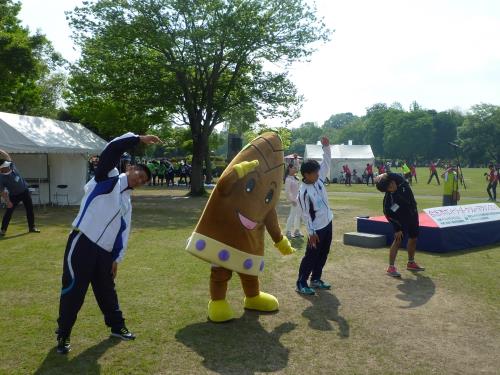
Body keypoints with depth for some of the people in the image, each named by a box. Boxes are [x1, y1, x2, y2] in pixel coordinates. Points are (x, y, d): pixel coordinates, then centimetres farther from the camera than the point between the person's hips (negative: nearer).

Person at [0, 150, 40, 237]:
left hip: (25, 191, 5)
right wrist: (7, 201, -28)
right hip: (14, 195, -5)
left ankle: (32, 227, 21)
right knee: (9, 212, -3)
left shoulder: (12, 166, -10)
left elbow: (7, 156, -8)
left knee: (30, 209, 10)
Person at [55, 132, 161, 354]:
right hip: (82, 244, -7)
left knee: (107, 290, 19)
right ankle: (63, 335, 15)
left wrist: (117, 258, 12)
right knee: (73, 291, -1)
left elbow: (123, 233, 18)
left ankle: (117, 326, 35)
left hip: (104, 252, 7)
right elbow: (112, 149, -14)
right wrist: (139, 139, -14)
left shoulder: (127, 203, 19)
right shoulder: (108, 178, 1)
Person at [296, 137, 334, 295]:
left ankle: (315, 279, 27)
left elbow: (326, 162, 3)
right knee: (311, 256, -3)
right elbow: (306, 214, -19)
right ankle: (301, 283, 7)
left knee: (323, 254, 15)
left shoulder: (319, 179, -2)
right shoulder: (303, 192, -22)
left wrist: (326, 146, -10)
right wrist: (311, 233, -18)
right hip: (316, 228, -8)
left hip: (327, 223, 8)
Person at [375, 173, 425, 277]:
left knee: (413, 238, 16)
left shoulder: (401, 181, -19)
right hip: (401, 219, -7)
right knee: (398, 240, -12)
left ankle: (411, 263, 32)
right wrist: (397, 229, -20)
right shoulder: (388, 198, -29)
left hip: (412, 214, 7)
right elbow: (388, 214, -24)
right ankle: (391, 267, -8)